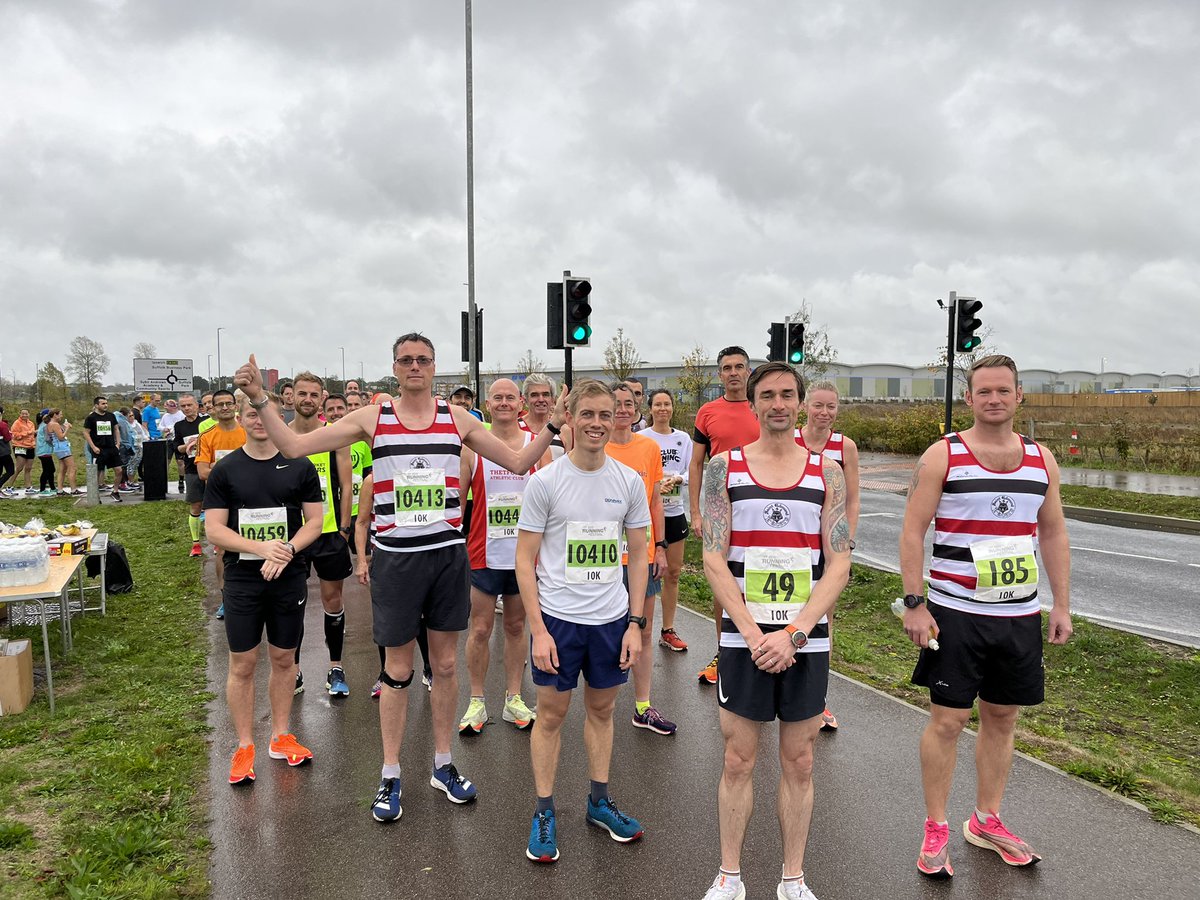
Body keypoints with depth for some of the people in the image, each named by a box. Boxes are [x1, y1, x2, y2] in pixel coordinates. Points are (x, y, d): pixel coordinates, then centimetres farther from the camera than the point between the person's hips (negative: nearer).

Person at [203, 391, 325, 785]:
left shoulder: (299, 467, 0)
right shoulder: (225, 470, -1)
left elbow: (315, 520, 0)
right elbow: (214, 530, -6)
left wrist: (286, 552, -17)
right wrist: (261, 548, -21)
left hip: (289, 578, 1)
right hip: (241, 580, -1)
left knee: (283, 659, 12)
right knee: (242, 665, 5)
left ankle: (281, 736, 27)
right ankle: (244, 747, 18)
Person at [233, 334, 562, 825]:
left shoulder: (457, 418, 3)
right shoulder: (371, 418, -2)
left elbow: (519, 462, 5)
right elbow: (295, 446, -4)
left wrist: (553, 422, -6)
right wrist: (260, 401, -13)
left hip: (448, 553, 2)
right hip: (395, 557, -2)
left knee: (445, 664, 12)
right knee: (397, 671, 8)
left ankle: (442, 765, 30)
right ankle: (390, 776, 25)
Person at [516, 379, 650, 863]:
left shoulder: (629, 482, 1)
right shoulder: (544, 481, -8)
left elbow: (638, 557, 7)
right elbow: (525, 561, -6)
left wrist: (635, 622, 1)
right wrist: (537, 629, -11)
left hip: (612, 618, 3)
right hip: (558, 618, -3)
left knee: (602, 708, 16)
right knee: (552, 713, 7)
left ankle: (600, 801, 33)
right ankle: (544, 813, 23)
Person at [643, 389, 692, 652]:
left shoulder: (683, 438, 7)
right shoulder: (641, 438, -3)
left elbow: (690, 472, 6)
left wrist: (677, 478, -15)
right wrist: (656, 486, -23)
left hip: (674, 511, 4)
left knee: (673, 572, 9)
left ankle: (668, 631, 21)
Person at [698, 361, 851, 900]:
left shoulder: (826, 472, 3)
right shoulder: (725, 467, 0)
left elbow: (839, 565, -3)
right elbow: (714, 559, -5)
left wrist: (793, 633, -14)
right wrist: (753, 633, -14)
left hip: (807, 641, 1)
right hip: (743, 638, -1)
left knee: (798, 763, 12)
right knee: (738, 761, 8)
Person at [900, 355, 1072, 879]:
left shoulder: (1041, 459, 7)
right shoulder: (943, 456, -6)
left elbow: (1053, 535, 13)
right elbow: (912, 532, -8)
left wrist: (1062, 605, 9)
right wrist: (914, 604, -13)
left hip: (1021, 616, 4)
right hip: (955, 614, -4)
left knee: (1002, 718, 14)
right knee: (947, 720, 1)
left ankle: (987, 821, 31)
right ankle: (936, 829, 17)